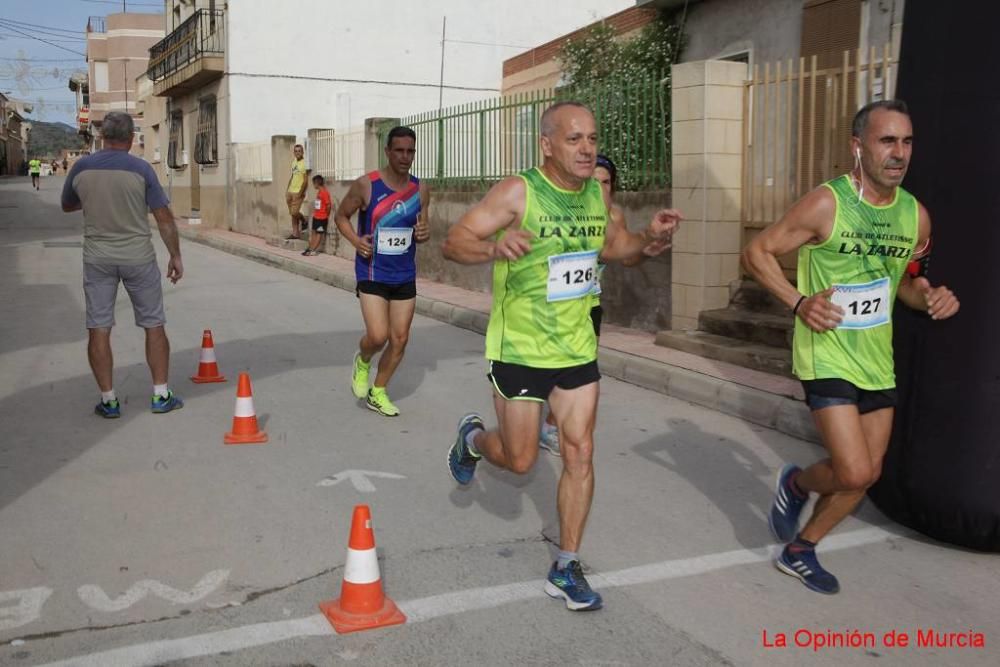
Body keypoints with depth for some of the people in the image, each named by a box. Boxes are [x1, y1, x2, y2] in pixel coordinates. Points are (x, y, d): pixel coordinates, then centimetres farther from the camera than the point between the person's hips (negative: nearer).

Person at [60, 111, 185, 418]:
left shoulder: (81, 168, 0)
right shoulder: (140, 169, -8)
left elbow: (67, 206, 16)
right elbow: (164, 217, -8)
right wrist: (175, 256, 0)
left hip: (97, 257, 2)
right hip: (138, 257, -2)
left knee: (99, 329, 6)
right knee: (154, 325, 9)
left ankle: (109, 401, 8)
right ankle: (161, 395, 11)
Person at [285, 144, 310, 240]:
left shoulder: (305, 163, -13)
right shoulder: (294, 162, 13)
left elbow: (306, 180, -16)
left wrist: (300, 193, -19)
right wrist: (287, 190, 18)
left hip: (298, 192, -8)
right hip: (290, 191, 8)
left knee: (294, 212, -11)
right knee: (292, 213, 8)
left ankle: (304, 221, 18)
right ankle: (295, 233, 14)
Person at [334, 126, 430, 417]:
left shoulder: (420, 190, 0)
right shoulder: (365, 185, -11)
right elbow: (342, 216, 2)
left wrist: (424, 234, -12)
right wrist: (355, 240, -17)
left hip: (405, 275, 4)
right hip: (372, 273, -4)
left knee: (400, 339, 7)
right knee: (378, 336, -16)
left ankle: (377, 393, 27)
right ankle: (362, 360, 20)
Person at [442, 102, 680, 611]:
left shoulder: (595, 193, 2)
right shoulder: (517, 192, -16)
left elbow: (610, 246, 20)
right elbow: (453, 243, -20)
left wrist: (649, 238, -1)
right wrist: (494, 248, -41)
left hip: (577, 349, 5)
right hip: (519, 349, -5)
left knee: (580, 453, 2)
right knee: (520, 460, 6)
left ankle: (566, 567, 15)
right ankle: (473, 438, 41)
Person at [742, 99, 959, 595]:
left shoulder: (915, 215, 3)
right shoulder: (826, 204, -15)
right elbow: (756, 253, -9)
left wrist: (931, 297, -3)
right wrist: (798, 302, -22)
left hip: (878, 362, 7)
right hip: (828, 358, -6)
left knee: (867, 474, 11)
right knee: (854, 473, -14)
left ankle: (799, 551, 30)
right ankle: (796, 484, 21)